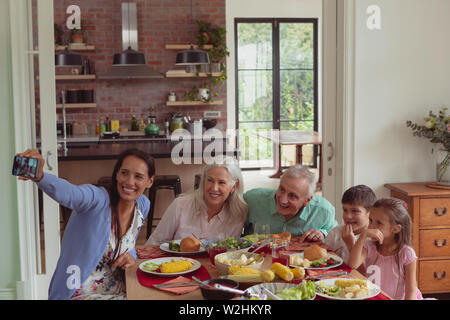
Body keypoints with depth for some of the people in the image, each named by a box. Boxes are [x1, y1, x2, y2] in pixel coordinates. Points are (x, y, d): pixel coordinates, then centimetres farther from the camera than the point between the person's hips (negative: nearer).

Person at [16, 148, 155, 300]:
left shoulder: (143, 205, 2)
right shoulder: (98, 199, -17)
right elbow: (67, 192, -39)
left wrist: (131, 255, -4)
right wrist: (39, 176, -59)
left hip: (116, 291, 6)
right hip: (79, 293, -6)